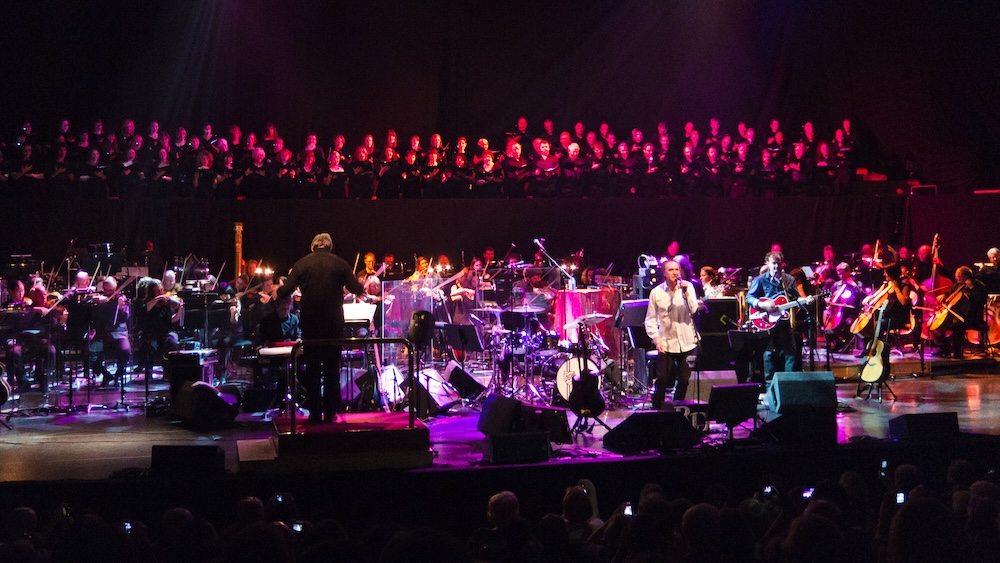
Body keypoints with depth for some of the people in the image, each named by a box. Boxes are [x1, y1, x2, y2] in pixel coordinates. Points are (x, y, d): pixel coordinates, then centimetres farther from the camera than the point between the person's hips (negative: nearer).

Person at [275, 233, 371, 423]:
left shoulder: (302, 263, 1)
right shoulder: (340, 263, 1)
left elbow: (287, 290, -4)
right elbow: (355, 289, -2)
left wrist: (277, 292, 17)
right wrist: (363, 287, 20)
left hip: (309, 322, 0)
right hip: (334, 322, 0)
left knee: (312, 367, 7)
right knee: (332, 368, 7)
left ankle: (315, 413, 7)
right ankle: (330, 413, 7)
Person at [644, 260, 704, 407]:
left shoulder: (688, 287, 3)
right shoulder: (656, 292, -2)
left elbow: (694, 310, -7)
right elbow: (650, 319, 1)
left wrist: (687, 292, -16)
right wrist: (656, 338, -9)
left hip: (686, 343, 2)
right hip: (666, 344, -2)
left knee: (684, 380, 8)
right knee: (662, 380, -3)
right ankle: (657, 410, 11)